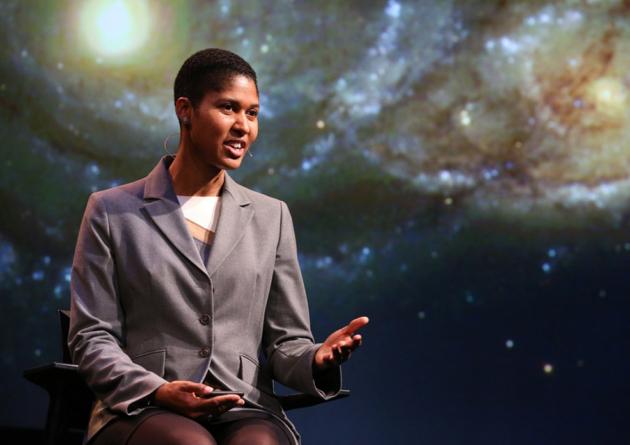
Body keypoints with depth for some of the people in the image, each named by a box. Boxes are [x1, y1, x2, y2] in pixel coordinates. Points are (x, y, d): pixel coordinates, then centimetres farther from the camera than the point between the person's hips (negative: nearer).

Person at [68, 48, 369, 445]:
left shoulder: (271, 217, 16)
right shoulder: (111, 213, 8)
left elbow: (285, 340, 14)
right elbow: (91, 337, 4)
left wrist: (316, 360, -11)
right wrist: (156, 390, -14)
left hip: (247, 411, 2)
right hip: (143, 410, -2)